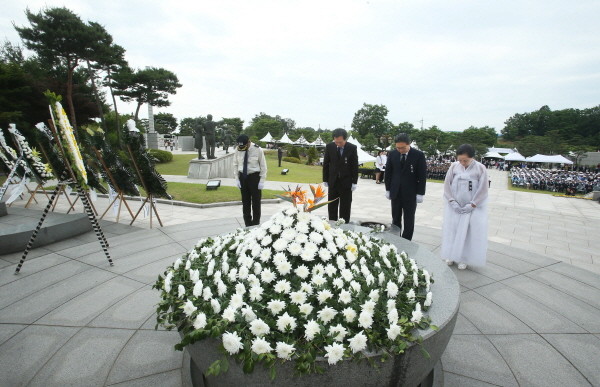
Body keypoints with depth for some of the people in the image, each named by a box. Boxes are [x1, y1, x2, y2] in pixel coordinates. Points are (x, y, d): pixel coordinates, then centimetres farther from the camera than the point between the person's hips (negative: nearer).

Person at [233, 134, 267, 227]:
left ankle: (256, 224, 17)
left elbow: (263, 166, -8)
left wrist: (262, 181, -11)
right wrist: (237, 179, 1)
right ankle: (247, 224, 22)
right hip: (243, 177, 3)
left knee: (256, 202, 4)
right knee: (245, 202, 10)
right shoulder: (238, 150, -5)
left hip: (254, 176, -3)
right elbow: (235, 165, 6)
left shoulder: (257, 150, -14)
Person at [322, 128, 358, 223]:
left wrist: (354, 182, -6)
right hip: (333, 181, 2)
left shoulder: (352, 148, -8)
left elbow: (355, 166, -4)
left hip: (346, 182, -2)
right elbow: (326, 164, 4)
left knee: (345, 207, 5)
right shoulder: (329, 146, -3)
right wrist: (325, 179, 3)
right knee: (332, 206, 9)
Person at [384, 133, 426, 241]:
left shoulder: (419, 155, -8)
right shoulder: (392, 154, 0)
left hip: (411, 193, -2)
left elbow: (422, 175, -6)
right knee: (395, 220, 10)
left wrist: (420, 193, -8)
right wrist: (388, 189, 5)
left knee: (409, 221, 6)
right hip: (395, 192, 3)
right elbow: (388, 173, 7)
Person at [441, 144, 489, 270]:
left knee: (468, 232, 2)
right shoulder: (454, 166, -4)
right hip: (454, 206, 2)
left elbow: (482, 190, -7)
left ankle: (463, 258, 14)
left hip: (473, 207, -2)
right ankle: (451, 255, 21)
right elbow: (447, 185, -1)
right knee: (452, 229, 6)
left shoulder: (480, 168, -9)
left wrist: (471, 205, -11)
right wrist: (452, 202, -8)